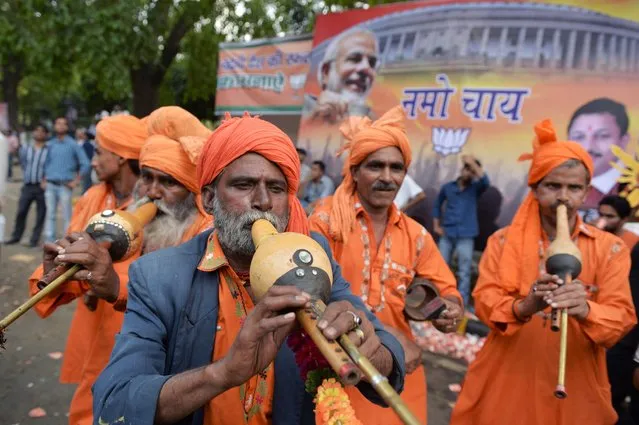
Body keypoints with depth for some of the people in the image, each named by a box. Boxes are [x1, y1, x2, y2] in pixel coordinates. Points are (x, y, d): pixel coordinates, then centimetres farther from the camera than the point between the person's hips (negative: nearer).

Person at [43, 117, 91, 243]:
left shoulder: (73, 145, 0)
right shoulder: (50, 144, 12)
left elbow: (85, 164, -3)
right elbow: (46, 163, 20)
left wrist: (76, 181, -6)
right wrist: (45, 180, 10)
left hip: (65, 186, -4)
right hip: (50, 185, 4)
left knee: (66, 216, -3)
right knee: (50, 214, 6)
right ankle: (49, 240, 12)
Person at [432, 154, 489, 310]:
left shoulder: (475, 188, 2)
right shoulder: (447, 187, 7)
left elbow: (485, 182, -21)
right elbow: (437, 205, 18)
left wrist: (473, 163, -21)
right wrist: (436, 225, 8)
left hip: (465, 236, -2)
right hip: (447, 234, 2)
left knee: (464, 272, 0)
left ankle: (463, 303, 7)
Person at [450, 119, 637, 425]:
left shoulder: (610, 248, 1)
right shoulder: (503, 240, 0)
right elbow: (484, 300, -10)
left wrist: (585, 310, -31)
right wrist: (523, 307, -31)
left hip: (576, 388, 1)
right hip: (506, 384, 0)